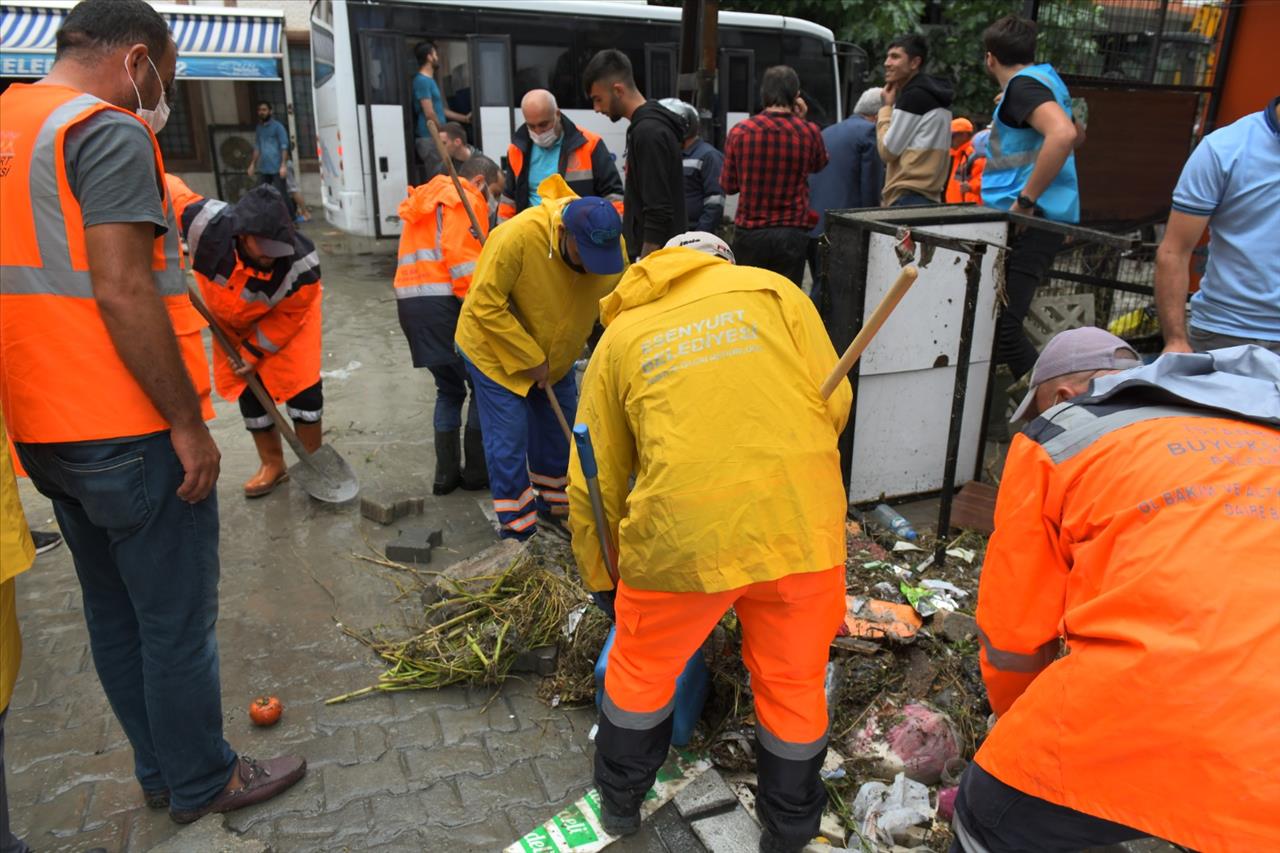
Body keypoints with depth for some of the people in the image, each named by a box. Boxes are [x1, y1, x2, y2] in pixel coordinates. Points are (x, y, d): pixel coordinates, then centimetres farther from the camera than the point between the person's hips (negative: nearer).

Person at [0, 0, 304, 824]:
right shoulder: (109, 134, -13)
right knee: (179, 621, 5)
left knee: (114, 612, 18)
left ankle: (160, 769, 33)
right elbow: (123, 294, -22)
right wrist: (188, 423, -16)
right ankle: (202, 782, 21)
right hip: (128, 433, -9)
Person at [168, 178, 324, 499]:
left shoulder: (302, 266, -39)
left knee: (302, 383, -9)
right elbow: (168, 188, -18)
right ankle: (272, 464, 25)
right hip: (232, 319, 3)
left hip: (285, 315, -3)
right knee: (248, 387, 7)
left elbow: (287, 317, -21)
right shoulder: (207, 222, -39)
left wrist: (255, 351, -17)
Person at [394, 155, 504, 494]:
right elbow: (464, 262, -15)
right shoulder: (465, 199, 0)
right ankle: (477, 471, 7)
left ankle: (447, 473, 17)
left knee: (449, 388, 18)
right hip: (443, 302, -9)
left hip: (409, 300, 9)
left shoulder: (428, 200, 29)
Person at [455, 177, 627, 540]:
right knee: (509, 441, -4)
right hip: (496, 349, -5)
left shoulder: (613, 246, -19)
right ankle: (517, 528, 10)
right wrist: (530, 360, -23)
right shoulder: (518, 236, -34)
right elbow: (486, 306, -28)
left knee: (559, 433, 13)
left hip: (555, 352, 5)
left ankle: (551, 509, 33)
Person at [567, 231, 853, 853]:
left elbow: (595, 479, 15)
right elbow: (835, 402, 5)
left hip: (683, 534, 0)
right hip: (802, 523, 1)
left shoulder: (621, 336, 15)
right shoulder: (773, 290, 14)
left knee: (640, 669, 25)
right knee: (793, 682, 22)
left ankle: (620, 801, 46)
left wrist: (601, 579, 27)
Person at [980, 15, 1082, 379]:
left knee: (1002, 325, -17)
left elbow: (1063, 134, -29)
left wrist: (1025, 200, -23)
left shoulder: (1022, 85, -10)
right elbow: (1073, 133, 37)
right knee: (992, 319, 11)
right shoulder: (1046, 78, 20)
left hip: (1031, 222, -10)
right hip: (1038, 221, 10)